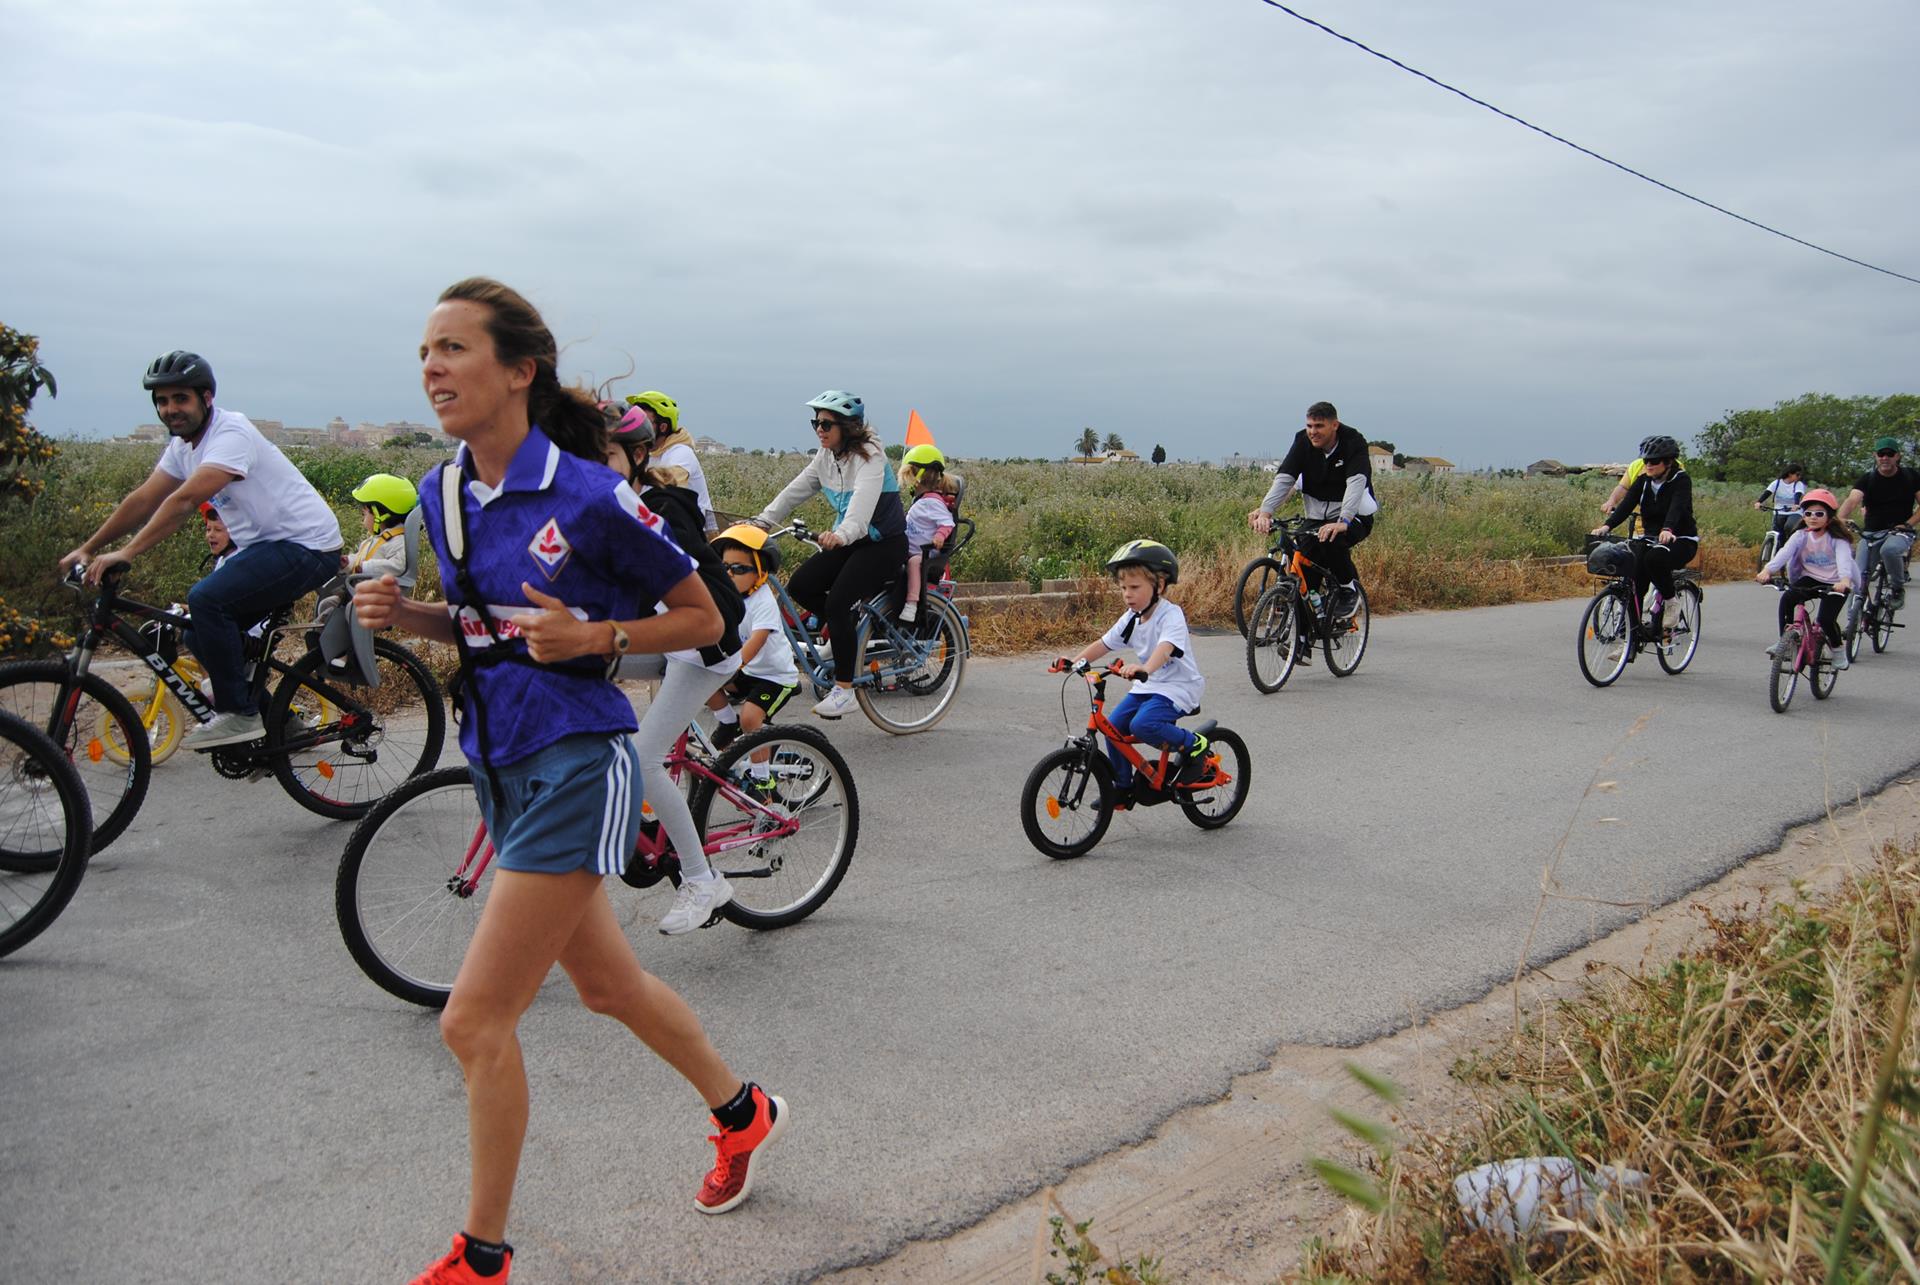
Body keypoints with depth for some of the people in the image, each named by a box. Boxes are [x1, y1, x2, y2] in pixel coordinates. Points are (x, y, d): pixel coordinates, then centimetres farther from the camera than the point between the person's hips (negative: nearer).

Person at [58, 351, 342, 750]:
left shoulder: (231, 433, -19)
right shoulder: (183, 445, 10)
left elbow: (185, 500, -29)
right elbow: (143, 500, 12)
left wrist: (125, 553, -33)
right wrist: (87, 549, 8)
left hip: (306, 545, -10)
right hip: (265, 545, 10)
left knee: (206, 600, -25)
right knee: (205, 633, 6)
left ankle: (239, 715, -14)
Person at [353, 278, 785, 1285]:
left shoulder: (589, 498, -16)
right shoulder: (442, 496, 4)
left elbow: (702, 619, -7)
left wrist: (592, 636, -21)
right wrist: (406, 615, -1)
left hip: (574, 765, -8)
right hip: (502, 763, 8)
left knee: (476, 1019, -5)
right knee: (605, 984, 22)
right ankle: (743, 1113, 46)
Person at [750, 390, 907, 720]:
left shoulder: (870, 457, -20)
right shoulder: (826, 457, 4)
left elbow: (863, 502, -37)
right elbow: (794, 491, 4)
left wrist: (842, 534, -54)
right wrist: (761, 521, -8)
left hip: (885, 544, -8)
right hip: (849, 542, 8)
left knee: (837, 602, -24)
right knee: (799, 586, -8)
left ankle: (844, 691, -17)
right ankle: (851, 631, 14)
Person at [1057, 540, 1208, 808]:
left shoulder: (1171, 615, -20)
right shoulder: (1131, 618, 5)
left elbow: (1166, 647, -39)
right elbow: (1104, 643, 8)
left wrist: (1144, 669, -58)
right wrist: (1073, 661, -6)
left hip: (1177, 687, -8)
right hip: (1147, 685, 8)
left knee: (1143, 725, -30)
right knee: (1113, 726, -4)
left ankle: (1194, 744, -7)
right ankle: (1123, 788, 13)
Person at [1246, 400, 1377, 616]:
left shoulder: (1353, 443, -17)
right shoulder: (1303, 441, -6)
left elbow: (1356, 483, -32)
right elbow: (1284, 479, -16)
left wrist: (1343, 521, -48)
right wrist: (1265, 510, -34)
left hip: (1354, 517, -4)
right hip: (1318, 516, 4)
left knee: (1332, 541, -33)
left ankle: (1349, 588, -6)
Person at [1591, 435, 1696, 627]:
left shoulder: (1681, 480, -12)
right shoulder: (1644, 480, 2)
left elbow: (1677, 506, -31)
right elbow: (1626, 504, -11)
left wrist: (1667, 530, -51)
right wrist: (1607, 525, -30)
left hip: (1681, 540, -5)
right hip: (1651, 539, 5)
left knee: (1654, 559, -35)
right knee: (1635, 581, -14)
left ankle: (1670, 602, -12)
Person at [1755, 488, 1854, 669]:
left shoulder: (1837, 539, -11)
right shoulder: (1801, 536, -4)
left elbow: (1844, 559, -28)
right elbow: (1784, 552, -21)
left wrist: (1844, 580, -50)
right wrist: (1767, 570, -40)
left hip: (1834, 583, -3)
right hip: (1810, 579, 3)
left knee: (1826, 618, -20)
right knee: (1786, 599, -25)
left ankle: (1837, 648, 12)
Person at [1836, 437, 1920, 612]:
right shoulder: (1868, 478, -2)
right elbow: (1852, 500, -20)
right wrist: (1841, 519, -40)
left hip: (1900, 532, -2)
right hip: (1871, 532, 2)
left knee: (1889, 549, -37)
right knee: (1859, 578, -9)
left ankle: (1898, 588, -12)